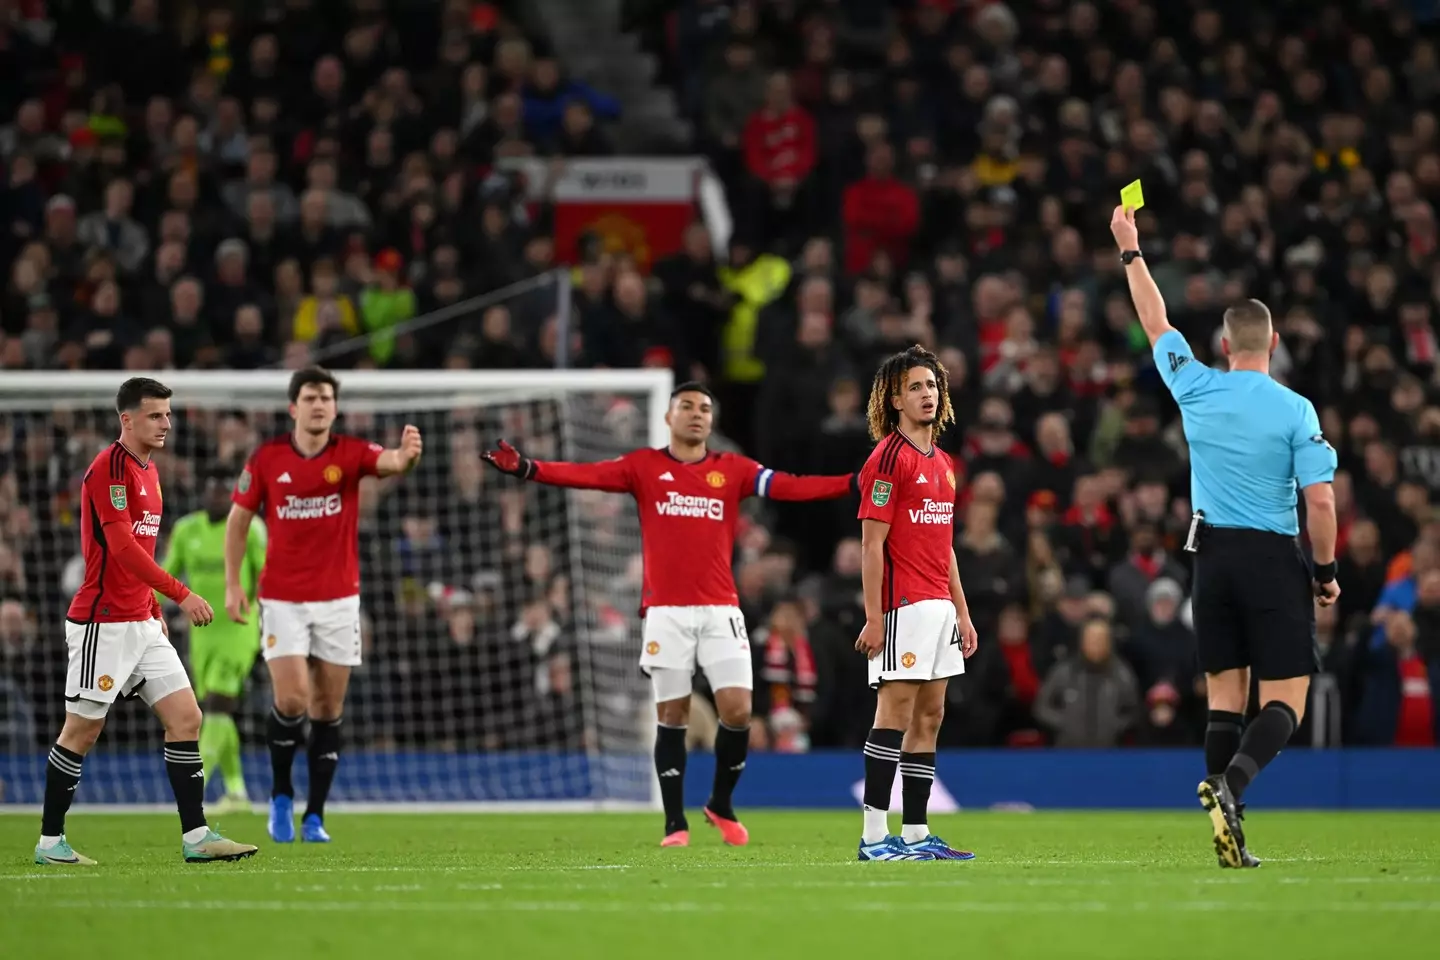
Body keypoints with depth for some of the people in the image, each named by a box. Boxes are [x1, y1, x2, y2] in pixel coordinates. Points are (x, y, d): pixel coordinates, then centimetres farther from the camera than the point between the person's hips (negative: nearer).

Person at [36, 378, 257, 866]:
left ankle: (196, 836, 3)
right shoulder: (109, 467, -14)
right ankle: (50, 841, 8)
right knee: (82, 730, -2)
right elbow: (121, 546, -23)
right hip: (103, 621, -9)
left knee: (185, 719, 2)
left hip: (141, 622, 9)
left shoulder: (147, 471, 15)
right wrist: (181, 594, -25)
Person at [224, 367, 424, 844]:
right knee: (292, 700, -14)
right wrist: (232, 583, 0)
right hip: (282, 601, -1)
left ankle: (314, 817, 13)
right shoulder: (267, 457, -3)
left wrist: (407, 455, -49)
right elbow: (238, 518, 7)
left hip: (338, 599, 1)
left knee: (328, 711, 4)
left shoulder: (350, 453, -4)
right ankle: (281, 795, 10)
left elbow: (390, 462, -25)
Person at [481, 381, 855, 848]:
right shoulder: (644, 467, 5)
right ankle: (675, 822, 10)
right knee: (671, 715, 1)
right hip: (666, 611, -1)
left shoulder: (733, 470, 8)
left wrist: (853, 483, -15)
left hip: (720, 609, 1)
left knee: (737, 709, -7)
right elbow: (586, 475, -6)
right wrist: (527, 469, -21)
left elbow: (789, 487, -3)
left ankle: (722, 804, 16)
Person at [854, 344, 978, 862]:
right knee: (895, 713, -9)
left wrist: (962, 612, 19)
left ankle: (916, 834, 10)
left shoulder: (942, 463, 17)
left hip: (939, 605, 9)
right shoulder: (889, 458, -9)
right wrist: (873, 617, -17)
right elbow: (872, 543, -12)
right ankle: (875, 836, -8)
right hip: (903, 604, -9)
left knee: (929, 716, 7)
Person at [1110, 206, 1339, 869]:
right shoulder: (1295, 410, -9)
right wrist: (1325, 571, 1)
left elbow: (1156, 324, 16)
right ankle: (1230, 784, -30)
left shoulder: (1196, 390, 0)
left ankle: (1227, 829, 0)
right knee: (1285, 700, -2)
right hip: (1273, 560, -4)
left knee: (1225, 697, 8)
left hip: (1213, 554, 4)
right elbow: (1320, 501, -12)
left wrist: (1130, 250, 27)